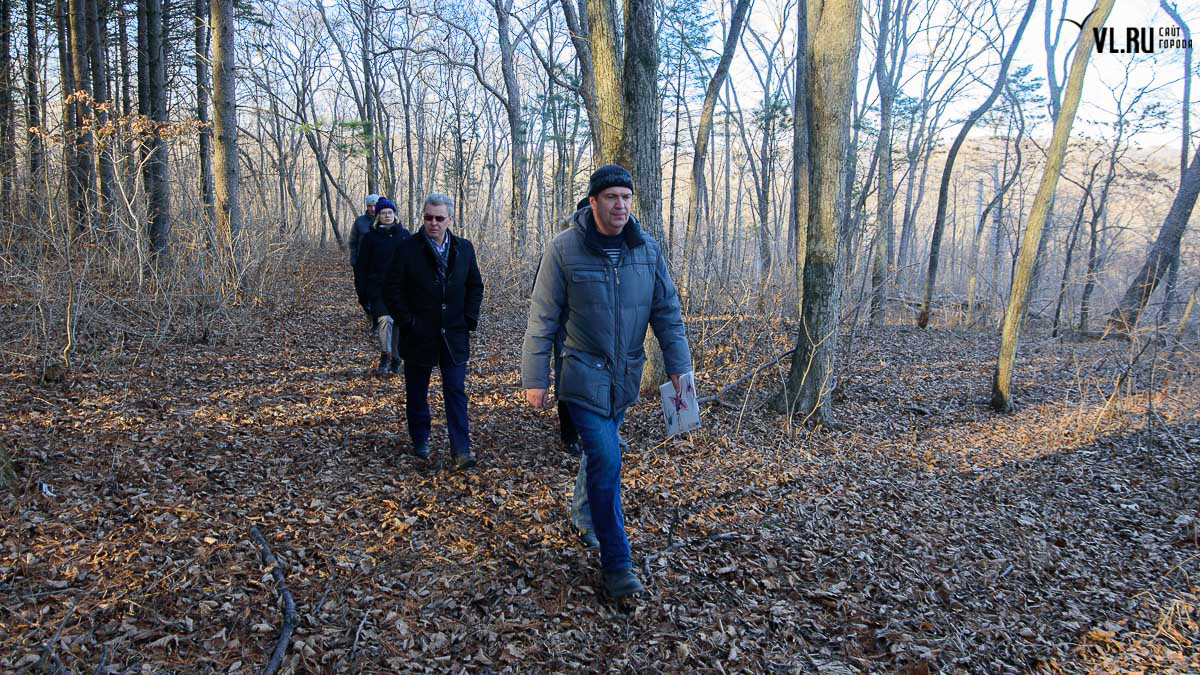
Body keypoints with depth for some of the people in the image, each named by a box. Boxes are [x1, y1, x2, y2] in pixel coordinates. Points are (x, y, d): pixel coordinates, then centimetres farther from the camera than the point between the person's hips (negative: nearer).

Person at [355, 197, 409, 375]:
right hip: (378, 289, -2)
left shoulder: (404, 235, 7)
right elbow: (361, 267, 4)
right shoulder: (370, 237, 2)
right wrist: (362, 292, -1)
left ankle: (395, 361, 21)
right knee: (385, 319, -19)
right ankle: (385, 356, -4)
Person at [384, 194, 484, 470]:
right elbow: (394, 289, -5)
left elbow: (475, 285, 11)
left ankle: (461, 449, 0)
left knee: (456, 392, -2)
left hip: (454, 335, 1)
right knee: (417, 393, 12)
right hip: (419, 335, -1)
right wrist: (407, 322, -11)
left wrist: (469, 320, 1)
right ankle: (420, 441, 30)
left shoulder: (464, 248, 4)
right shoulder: (408, 249, -6)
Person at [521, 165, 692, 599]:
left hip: (626, 378, 5)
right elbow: (542, 319, -8)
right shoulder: (564, 249, -11)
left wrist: (678, 366, 1)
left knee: (601, 455, 19)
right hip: (584, 376, -4)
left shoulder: (647, 249, 1)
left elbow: (667, 311, 6)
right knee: (606, 461, -11)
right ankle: (616, 563, -1)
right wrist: (535, 378, -7)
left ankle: (587, 515, 45)